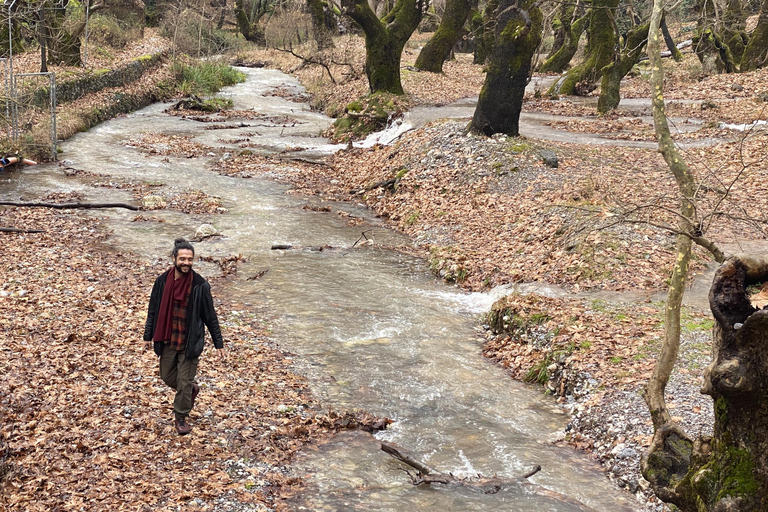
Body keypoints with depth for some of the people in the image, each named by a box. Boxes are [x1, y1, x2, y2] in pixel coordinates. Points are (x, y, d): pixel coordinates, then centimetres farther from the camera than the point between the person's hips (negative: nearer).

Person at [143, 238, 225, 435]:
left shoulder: (200, 285, -13)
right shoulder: (162, 281, -6)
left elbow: (210, 316, -6)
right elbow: (153, 310, 5)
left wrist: (218, 344, -5)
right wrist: (148, 336, 8)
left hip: (190, 342, -3)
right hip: (167, 340, 3)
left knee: (184, 382, 2)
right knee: (167, 376, 16)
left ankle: (181, 418, 23)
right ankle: (192, 389, 45)